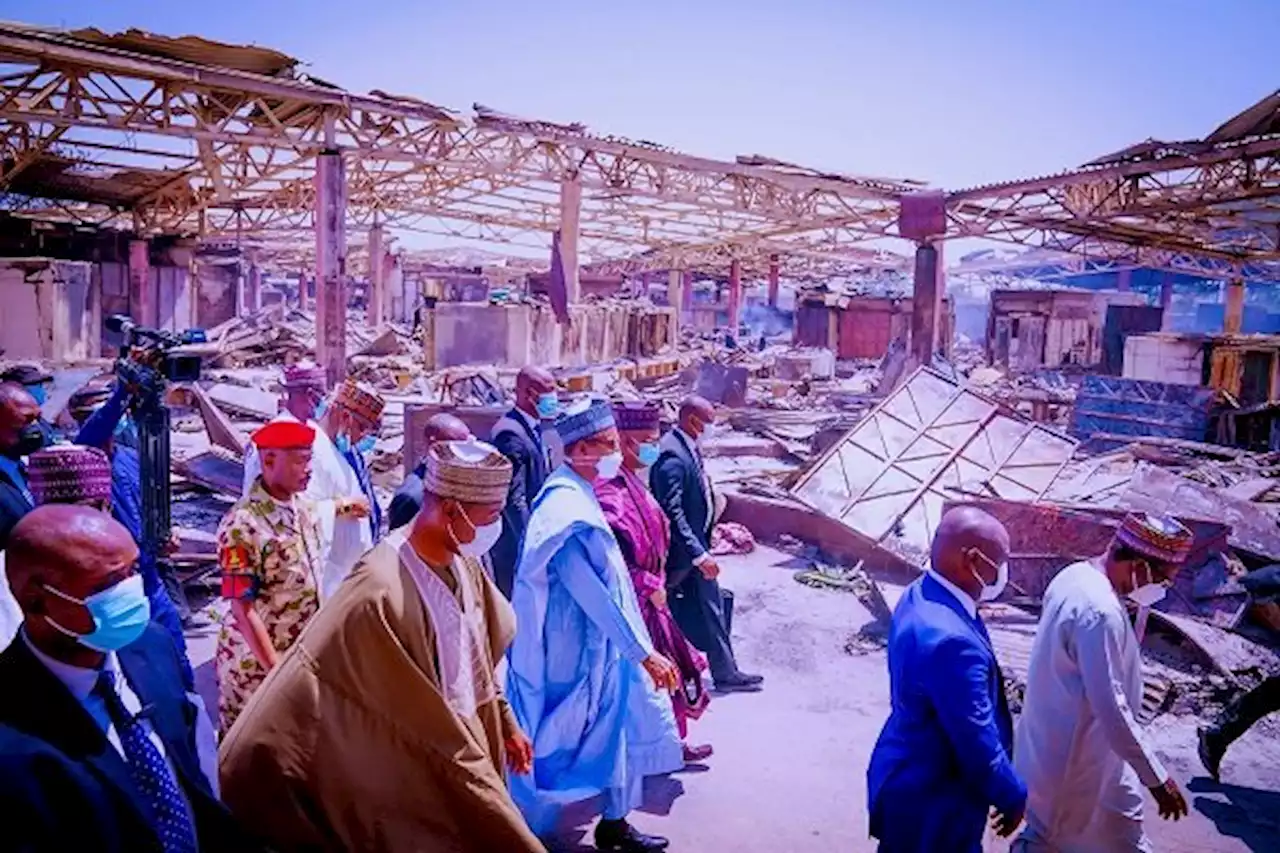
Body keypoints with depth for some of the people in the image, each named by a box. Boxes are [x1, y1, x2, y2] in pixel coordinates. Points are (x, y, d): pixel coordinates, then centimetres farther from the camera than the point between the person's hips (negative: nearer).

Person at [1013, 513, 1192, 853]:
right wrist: (1156, 778, -19)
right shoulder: (1101, 612, -30)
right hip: (1076, 755, -9)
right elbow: (1111, 710, -28)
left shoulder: (1074, 576, -1)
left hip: (1054, 739, 9)